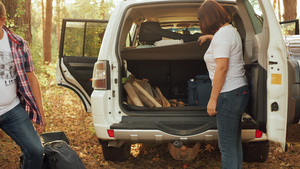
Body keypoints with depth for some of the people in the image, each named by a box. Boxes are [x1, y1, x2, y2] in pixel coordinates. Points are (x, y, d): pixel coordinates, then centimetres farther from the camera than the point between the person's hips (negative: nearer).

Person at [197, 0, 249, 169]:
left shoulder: (221, 35, -15)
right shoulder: (231, 30, 15)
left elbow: (222, 68, -22)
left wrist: (213, 99, -19)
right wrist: (209, 36, 57)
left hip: (229, 94, -10)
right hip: (239, 90, 10)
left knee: (227, 146, -5)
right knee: (235, 142, 17)